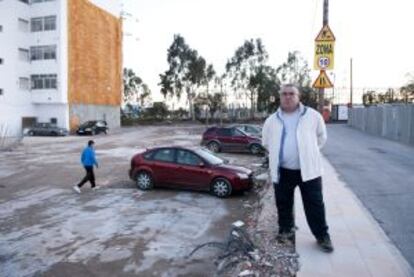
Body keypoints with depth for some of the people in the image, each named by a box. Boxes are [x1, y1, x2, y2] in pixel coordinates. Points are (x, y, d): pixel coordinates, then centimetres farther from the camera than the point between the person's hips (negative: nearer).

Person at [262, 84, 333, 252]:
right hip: (282, 171, 2)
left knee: (315, 204, 4)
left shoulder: (312, 116, -1)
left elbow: (322, 137, 12)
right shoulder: (272, 120, 4)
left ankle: (322, 236, 20)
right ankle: (285, 230, 33)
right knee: (283, 204, 14)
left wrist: (310, 153, 11)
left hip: (308, 169, -2)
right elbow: (267, 144, 18)